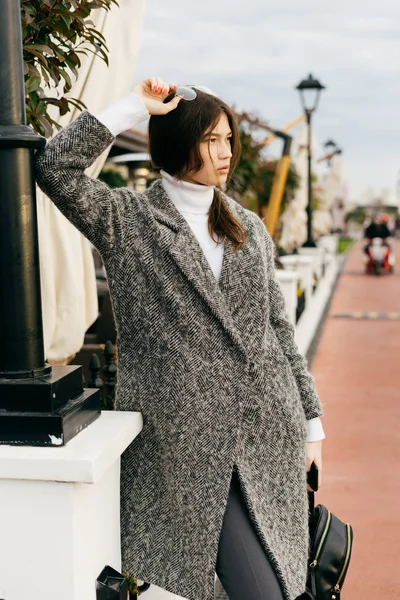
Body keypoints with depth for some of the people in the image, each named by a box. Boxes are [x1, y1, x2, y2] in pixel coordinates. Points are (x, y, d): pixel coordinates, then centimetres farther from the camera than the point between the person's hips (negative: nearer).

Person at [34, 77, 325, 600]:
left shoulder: (249, 228, 13)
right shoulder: (126, 221, 1)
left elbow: (278, 327, 15)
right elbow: (56, 168, -15)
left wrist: (311, 420, 14)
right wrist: (134, 107, -10)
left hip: (270, 430, 5)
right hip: (188, 438, -5)